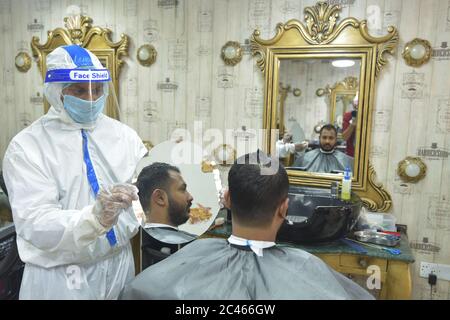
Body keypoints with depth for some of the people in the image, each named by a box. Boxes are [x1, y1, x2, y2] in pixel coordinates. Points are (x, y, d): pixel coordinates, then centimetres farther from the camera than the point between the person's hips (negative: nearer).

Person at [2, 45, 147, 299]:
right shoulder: (26, 146, -11)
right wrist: (95, 216, -36)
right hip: (61, 276, -3)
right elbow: (35, 224, -19)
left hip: (119, 264, 3)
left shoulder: (124, 135, 0)